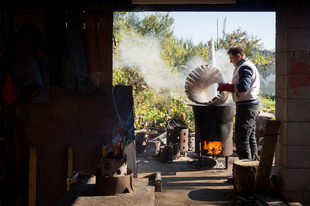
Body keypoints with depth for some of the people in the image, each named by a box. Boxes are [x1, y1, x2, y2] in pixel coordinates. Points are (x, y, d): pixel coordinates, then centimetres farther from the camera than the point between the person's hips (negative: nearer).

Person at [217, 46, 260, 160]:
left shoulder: (245, 67, -15)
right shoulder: (249, 66, 20)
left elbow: (243, 86, -28)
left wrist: (226, 87, -19)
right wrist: (228, 87, 12)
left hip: (246, 107, -11)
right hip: (252, 105, 11)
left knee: (241, 140, -8)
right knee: (250, 138, 17)